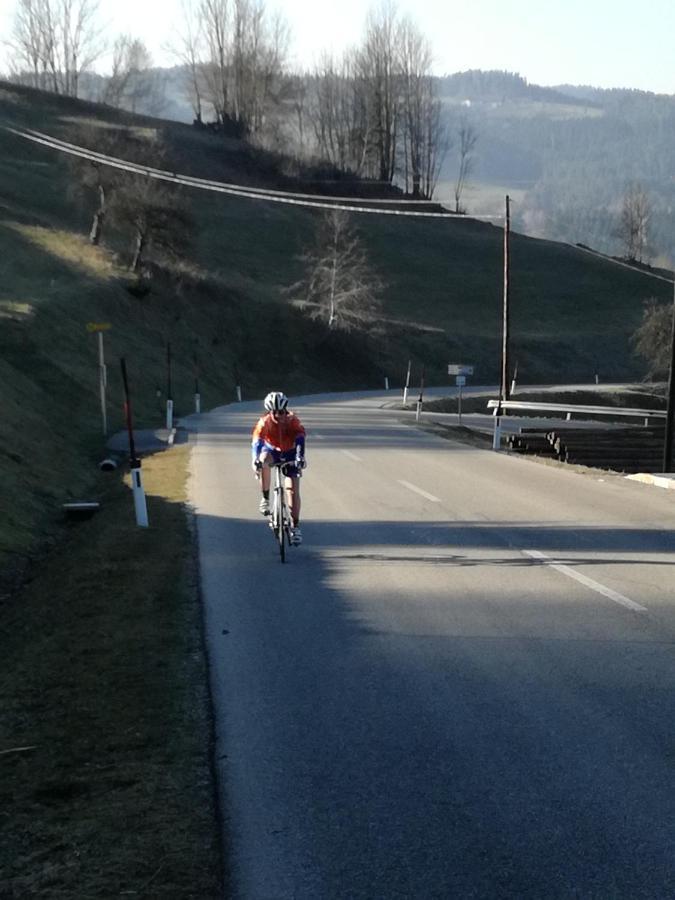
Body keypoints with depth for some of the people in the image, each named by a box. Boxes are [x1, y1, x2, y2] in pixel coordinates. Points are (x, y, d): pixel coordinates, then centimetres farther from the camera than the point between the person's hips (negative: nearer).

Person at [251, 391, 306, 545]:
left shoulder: (293, 421, -23)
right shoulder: (264, 422, -22)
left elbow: (300, 439, -33)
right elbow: (257, 441, -31)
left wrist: (300, 458, -50)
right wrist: (256, 460, -49)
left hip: (289, 454, 0)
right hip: (272, 451, 0)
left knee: (293, 489, -11)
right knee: (263, 461, -37)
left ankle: (295, 526, -4)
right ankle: (265, 498, -22)